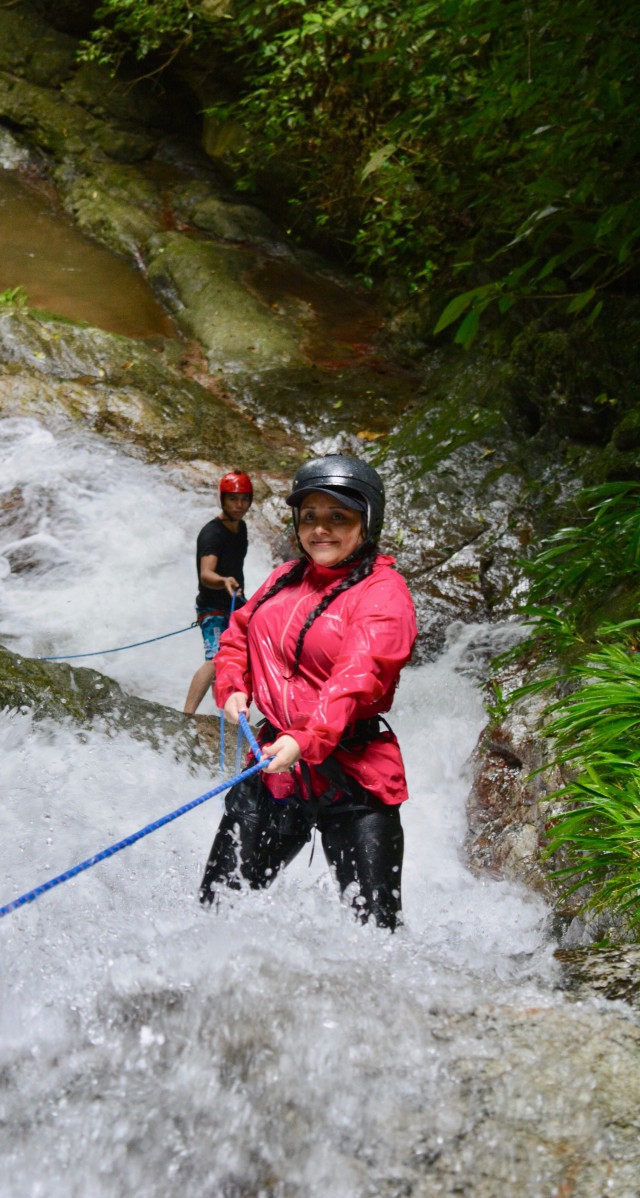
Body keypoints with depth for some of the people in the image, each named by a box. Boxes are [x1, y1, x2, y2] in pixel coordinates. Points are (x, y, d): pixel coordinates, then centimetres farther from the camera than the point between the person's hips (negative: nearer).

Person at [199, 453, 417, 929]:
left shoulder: (383, 593, -10)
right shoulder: (284, 579, 11)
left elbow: (356, 679, -24)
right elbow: (238, 635, 25)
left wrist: (306, 741, -38)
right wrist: (232, 689, 5)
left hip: (353, 779, -5)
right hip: (274, 766, 6)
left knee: (375, 925, -5)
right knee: (219, 900, 9)